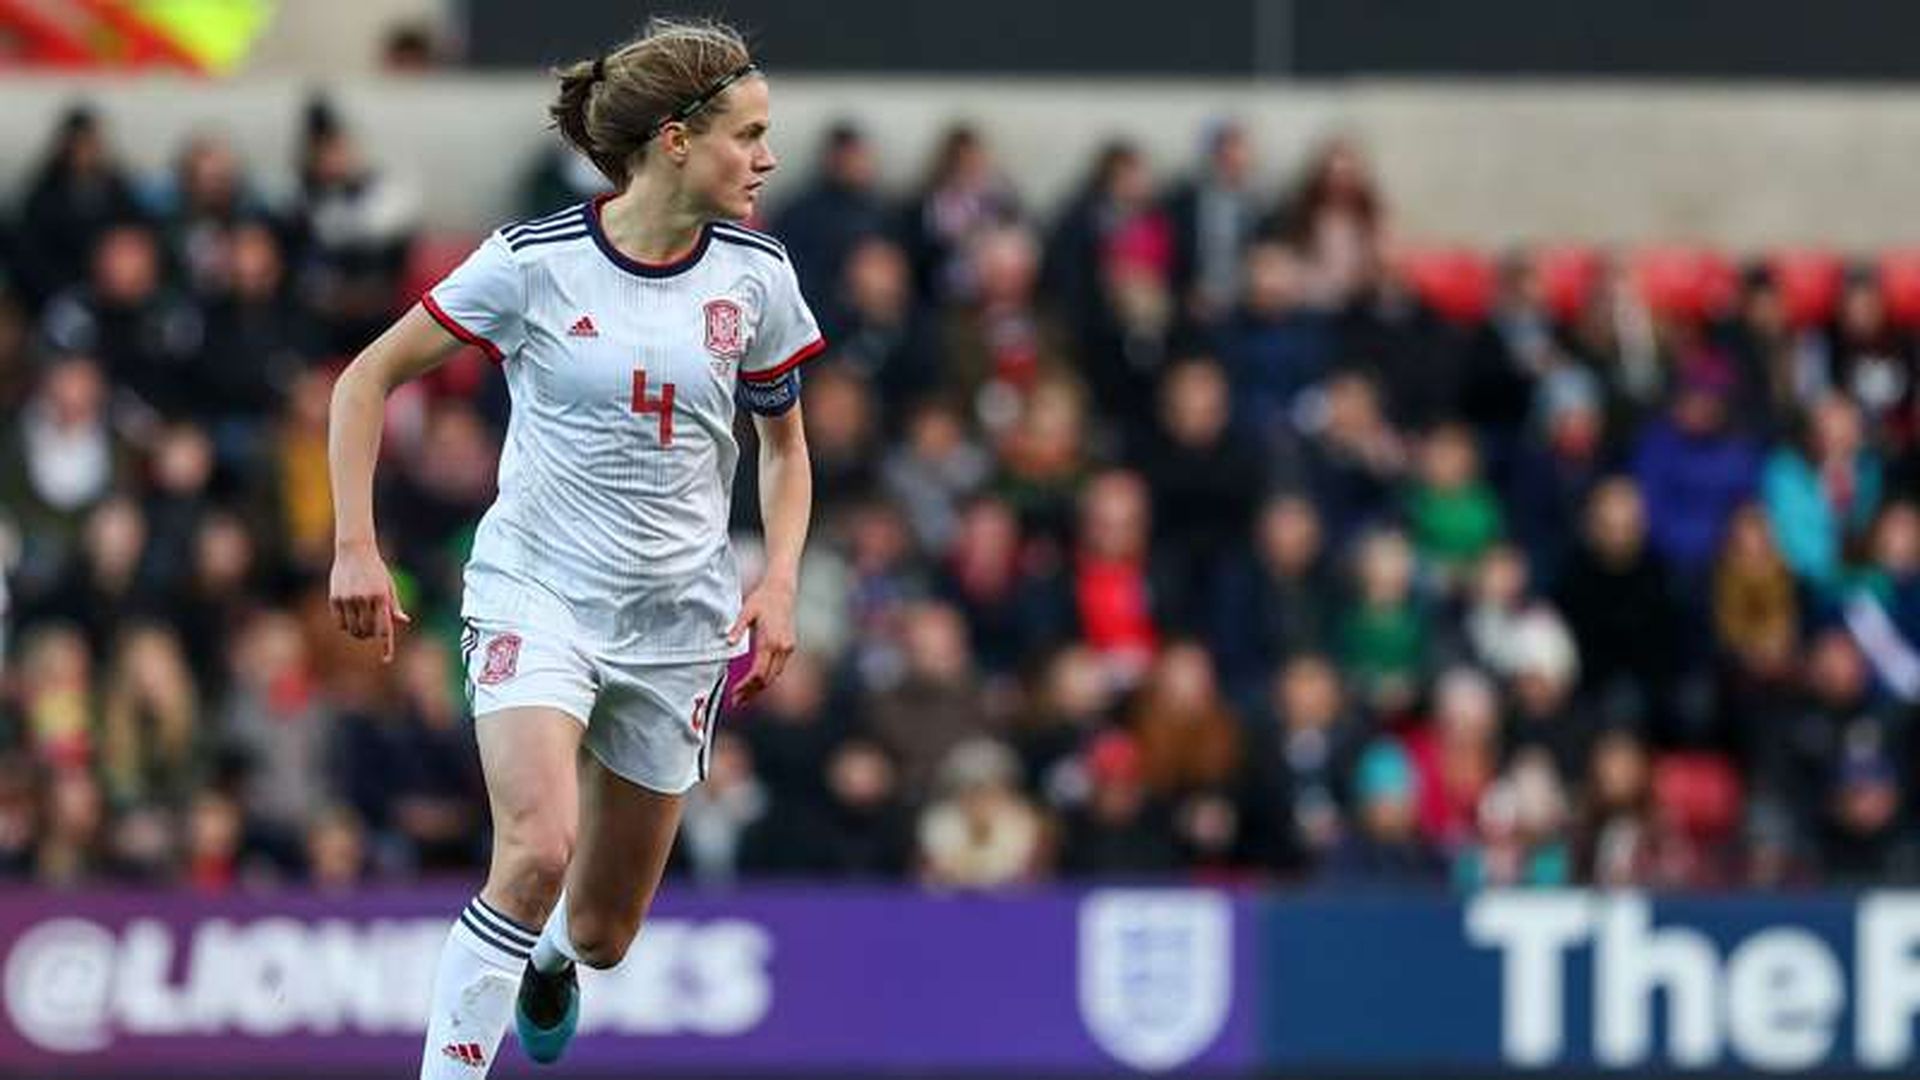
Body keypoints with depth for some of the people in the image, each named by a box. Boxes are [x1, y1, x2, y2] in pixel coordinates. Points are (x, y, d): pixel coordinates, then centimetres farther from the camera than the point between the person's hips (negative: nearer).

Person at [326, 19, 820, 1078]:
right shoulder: (532, 263, -11)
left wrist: (778, 582, -2)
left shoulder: (755, 276, -1)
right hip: (537, 590, -4)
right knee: (537, 851, -29)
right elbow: (368, 378, -1)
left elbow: (785, 446, 13)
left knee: (600, 931, 11)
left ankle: (545, 956, 49)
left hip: (678, 619, 4)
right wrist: (356, 546, -8)